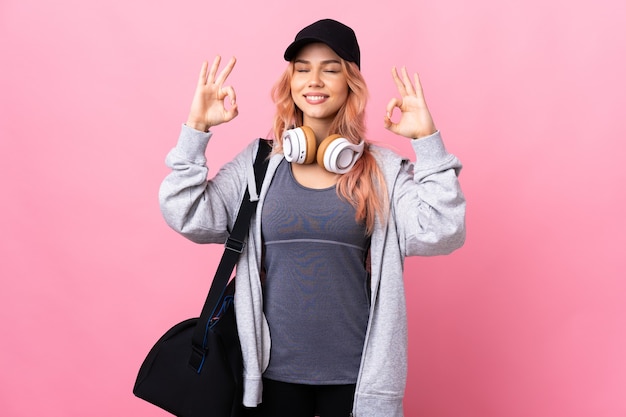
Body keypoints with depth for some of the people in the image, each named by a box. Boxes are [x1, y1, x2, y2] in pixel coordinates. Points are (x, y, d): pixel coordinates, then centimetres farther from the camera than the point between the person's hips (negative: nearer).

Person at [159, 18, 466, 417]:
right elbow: (188, 217, -7)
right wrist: (196, 130, -11)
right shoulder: (257, 163, 1)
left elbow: (439, 234, -14)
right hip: (272, 370, 1)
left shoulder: (383, 170, -2)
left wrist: (427, 140, -17)